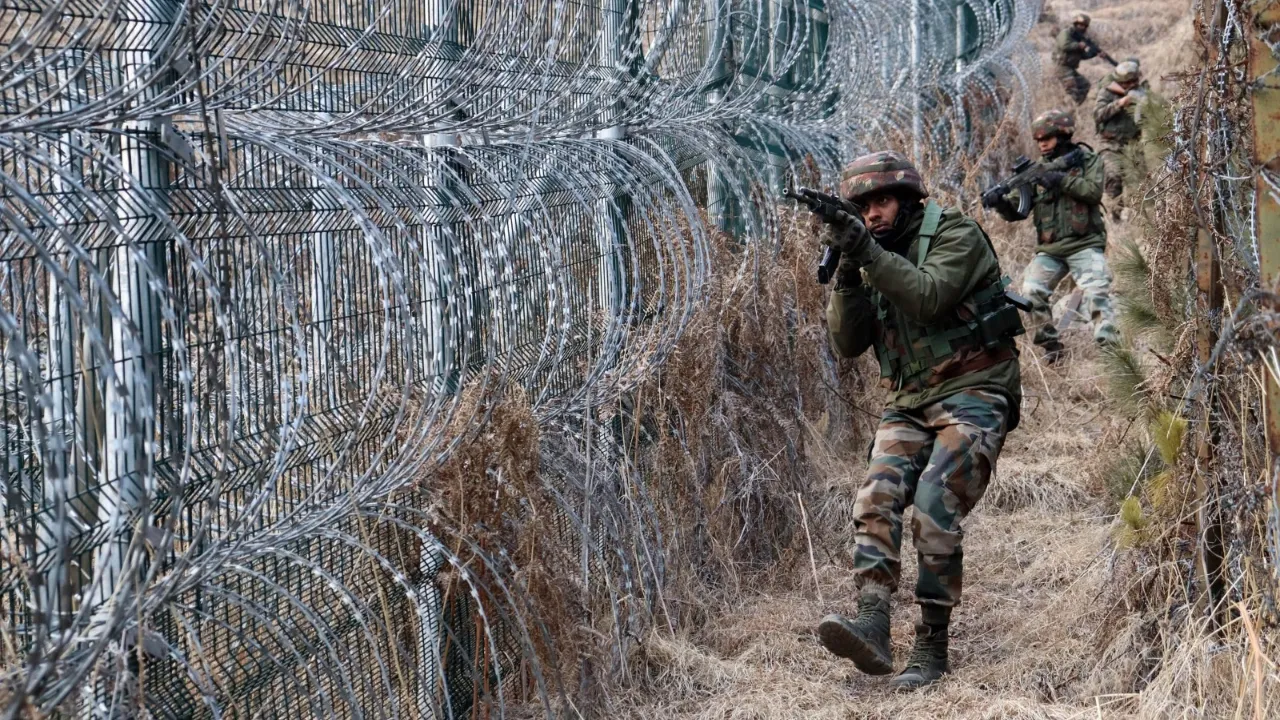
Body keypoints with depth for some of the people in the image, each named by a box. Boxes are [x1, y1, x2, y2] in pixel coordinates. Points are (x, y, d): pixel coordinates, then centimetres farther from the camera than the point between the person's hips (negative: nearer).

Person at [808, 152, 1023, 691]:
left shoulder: (955, 236, -3)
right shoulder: (877, 262, 16)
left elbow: (928, 298, -20)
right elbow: (847, 343, 5)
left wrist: (868, 252, -24)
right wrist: (847, 269, -8)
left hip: (971, 398, -6)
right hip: (909, 405, 6)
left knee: (934, 508, -22)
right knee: (877, 496, -19)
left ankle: (932, 646, -14)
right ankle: (871, 626, -31)